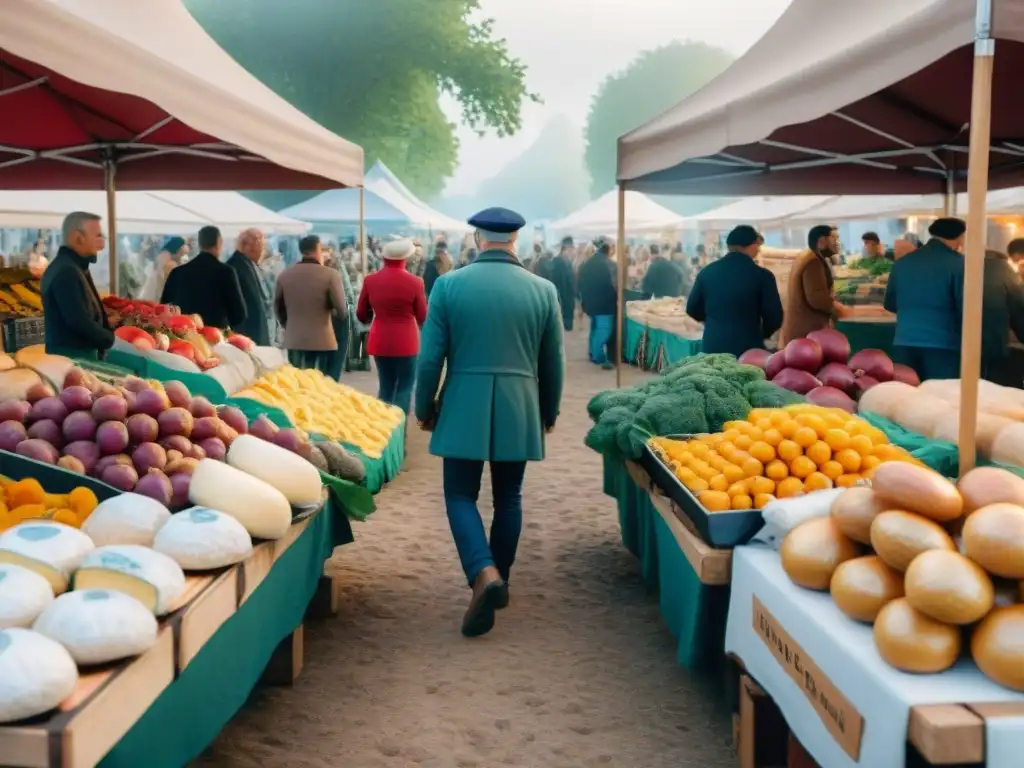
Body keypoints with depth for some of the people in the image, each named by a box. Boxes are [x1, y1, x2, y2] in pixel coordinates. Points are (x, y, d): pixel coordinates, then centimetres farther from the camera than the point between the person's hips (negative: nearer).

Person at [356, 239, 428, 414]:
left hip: (380, 342, 4)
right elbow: (422, 318, -1)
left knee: (385, 387, 16)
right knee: (404, 388, 5)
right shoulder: (414, 282, -10)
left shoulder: (370, 280, -2)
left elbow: (361, 315, 7)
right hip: (405, 342, -4)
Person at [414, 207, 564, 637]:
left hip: (464, 408, -2)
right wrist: (549, 412, 21)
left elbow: (430, 357, -4)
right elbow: (552, 363, 6)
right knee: (508, 498, 15)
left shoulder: (449, 285, -5)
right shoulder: (543, 290, 0)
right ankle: (500, 578, 24)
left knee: (461, 496, 7)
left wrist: (424, 409, 10)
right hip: (519, 411, 2)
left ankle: (485, 574, -14)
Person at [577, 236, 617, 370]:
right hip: (605, 302, -8)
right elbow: (613, 284, -16)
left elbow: (581, 283, 12)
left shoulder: (587, 264, 9)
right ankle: (600, 358, -12)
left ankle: (594, 354, 24)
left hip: (590, 301, 8)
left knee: (595, 328, 19)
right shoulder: (609, 264, -12)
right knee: (604, 329, -7)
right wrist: (617, 298, -2)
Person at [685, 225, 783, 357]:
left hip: (712, 347, 4)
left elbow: (692, 309, 12)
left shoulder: (706, 272, 4)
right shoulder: (762, 275, -6)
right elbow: (774, 318, -5)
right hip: (748, 349, -3)